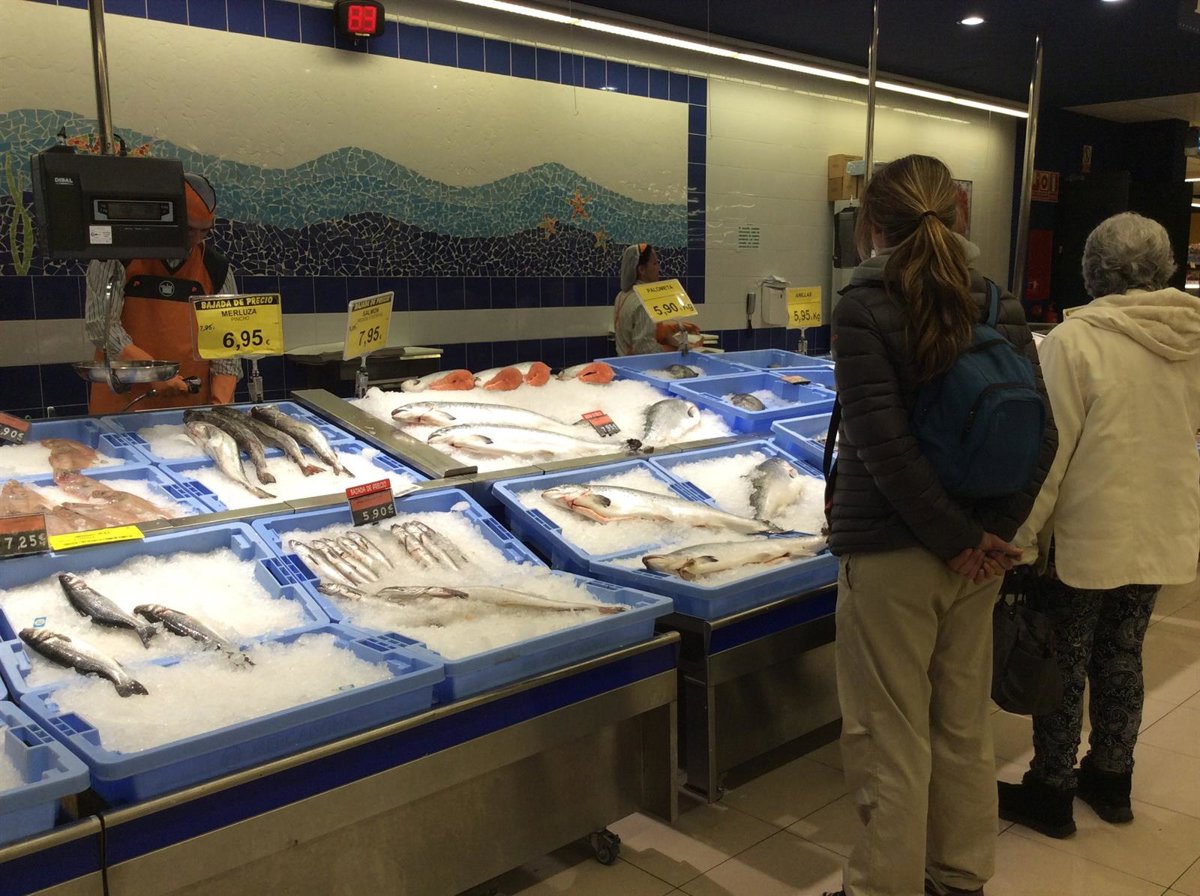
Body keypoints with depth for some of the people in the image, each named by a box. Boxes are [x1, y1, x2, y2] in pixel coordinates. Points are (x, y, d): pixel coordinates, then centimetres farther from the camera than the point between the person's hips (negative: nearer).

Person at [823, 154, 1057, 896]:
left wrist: (955, 539, -13)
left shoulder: (865, 307, -13)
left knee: (891, 739, 7)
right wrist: (995, 530, -1)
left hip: (890, 551, -6)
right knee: (965, 728, 20)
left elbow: (884, 441, -21)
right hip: (977, 551, 6)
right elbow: (1041, 435, 1)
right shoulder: (1002, 307, 5)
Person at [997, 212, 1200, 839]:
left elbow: (1049, 450, -17)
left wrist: (1023, 536, -9)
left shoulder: (1074, 340, -18)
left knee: (1065, 663, 8)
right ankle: (1110, 780, 34)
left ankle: (1050, 793, 21)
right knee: (1121, 657, 19)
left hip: (1088, 535, -5)